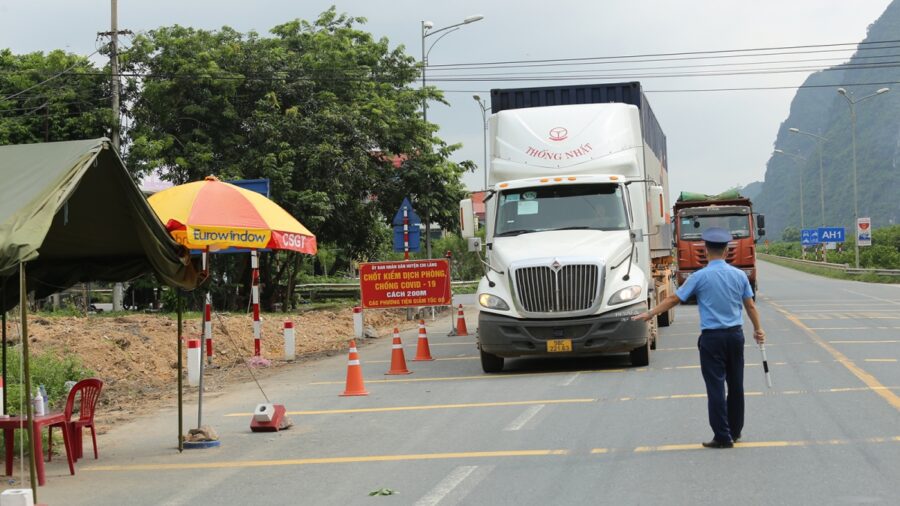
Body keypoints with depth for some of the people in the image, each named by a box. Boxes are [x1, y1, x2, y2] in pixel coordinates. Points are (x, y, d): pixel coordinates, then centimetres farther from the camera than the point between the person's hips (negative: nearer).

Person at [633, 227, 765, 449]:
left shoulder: (700, 276, -9)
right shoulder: (739, 275, 2)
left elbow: (674, 299, -4)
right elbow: (751, 306, 8)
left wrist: (650, 314, 6)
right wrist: (758, 329, 23)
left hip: (712, 337, -4)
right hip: (735, 335, 4)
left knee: (716, 387, -1)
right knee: (735, 384, 14)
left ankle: (723, 437, 0)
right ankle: (735, 431, 24)